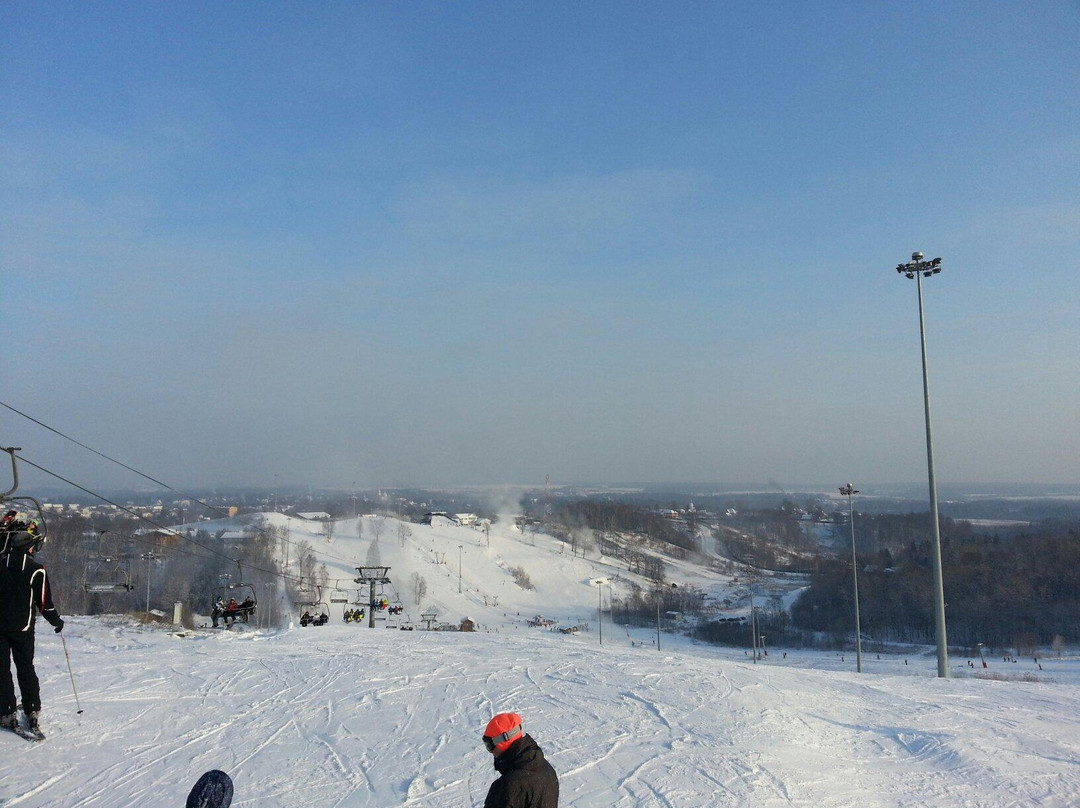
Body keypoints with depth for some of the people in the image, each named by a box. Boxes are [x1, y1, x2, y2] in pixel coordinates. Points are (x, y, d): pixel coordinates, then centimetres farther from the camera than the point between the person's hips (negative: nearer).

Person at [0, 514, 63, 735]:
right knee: (26, 669, 13)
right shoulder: (36, 570, -14)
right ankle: (32, 711, 15)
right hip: (23, 628, -1)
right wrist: (57, 621, 6)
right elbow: (44, 603, -10)